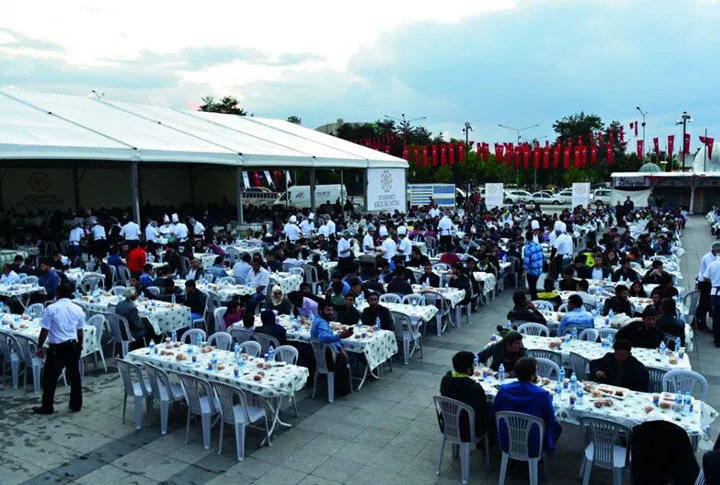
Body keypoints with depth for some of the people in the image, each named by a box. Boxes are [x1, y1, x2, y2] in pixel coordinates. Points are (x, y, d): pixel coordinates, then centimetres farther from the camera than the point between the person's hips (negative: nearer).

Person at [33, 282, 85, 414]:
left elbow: (44, 331, -8)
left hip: (57, 347, -4)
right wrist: (80, 345, 25)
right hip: (73, 346, 4)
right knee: (74, 376, 13)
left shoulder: (51, 308, -8)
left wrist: (40, 346, 4)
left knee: (50, 378, 8)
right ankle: (76, 405, 19)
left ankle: (47, 407, 16)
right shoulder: (78, 309, 3)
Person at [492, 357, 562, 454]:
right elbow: (550, 422, -12)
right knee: (556, 425, 24)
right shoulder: (543, 395, -25)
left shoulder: (503, 390, -15)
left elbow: (493, 417, -4)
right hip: (533, 447, -3)